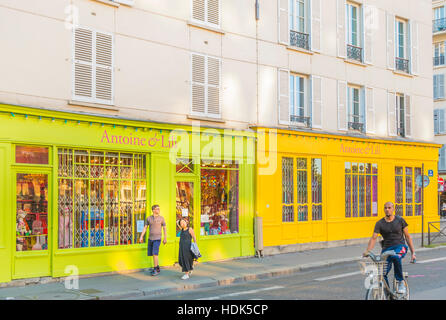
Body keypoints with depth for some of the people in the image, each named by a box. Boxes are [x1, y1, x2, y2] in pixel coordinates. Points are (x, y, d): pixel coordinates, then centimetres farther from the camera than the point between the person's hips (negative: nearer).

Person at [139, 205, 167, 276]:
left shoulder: (161, 218, -4)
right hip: (150, 238, 4)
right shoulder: (149, 218, 4)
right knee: (151, 254, 9)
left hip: (157, 238, -4)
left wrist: (165, 238, -2)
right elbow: (145, 228, 3)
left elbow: (164, 228, 1)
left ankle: (155, 270, -9)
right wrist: (141, 237, -8)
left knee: (155, 254, -16)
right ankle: (158, 268, 24)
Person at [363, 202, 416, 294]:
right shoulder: (380, 223, 2)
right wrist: (367, 251, -24)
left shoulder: (400, 220, 3)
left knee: (395, 257, -38)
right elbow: (373, 238, -7)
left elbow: (408, 237, 8)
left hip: (400, 246, -2)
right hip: (387, 248, 2)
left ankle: (401, 282, -20)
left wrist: (413, 252, 4)